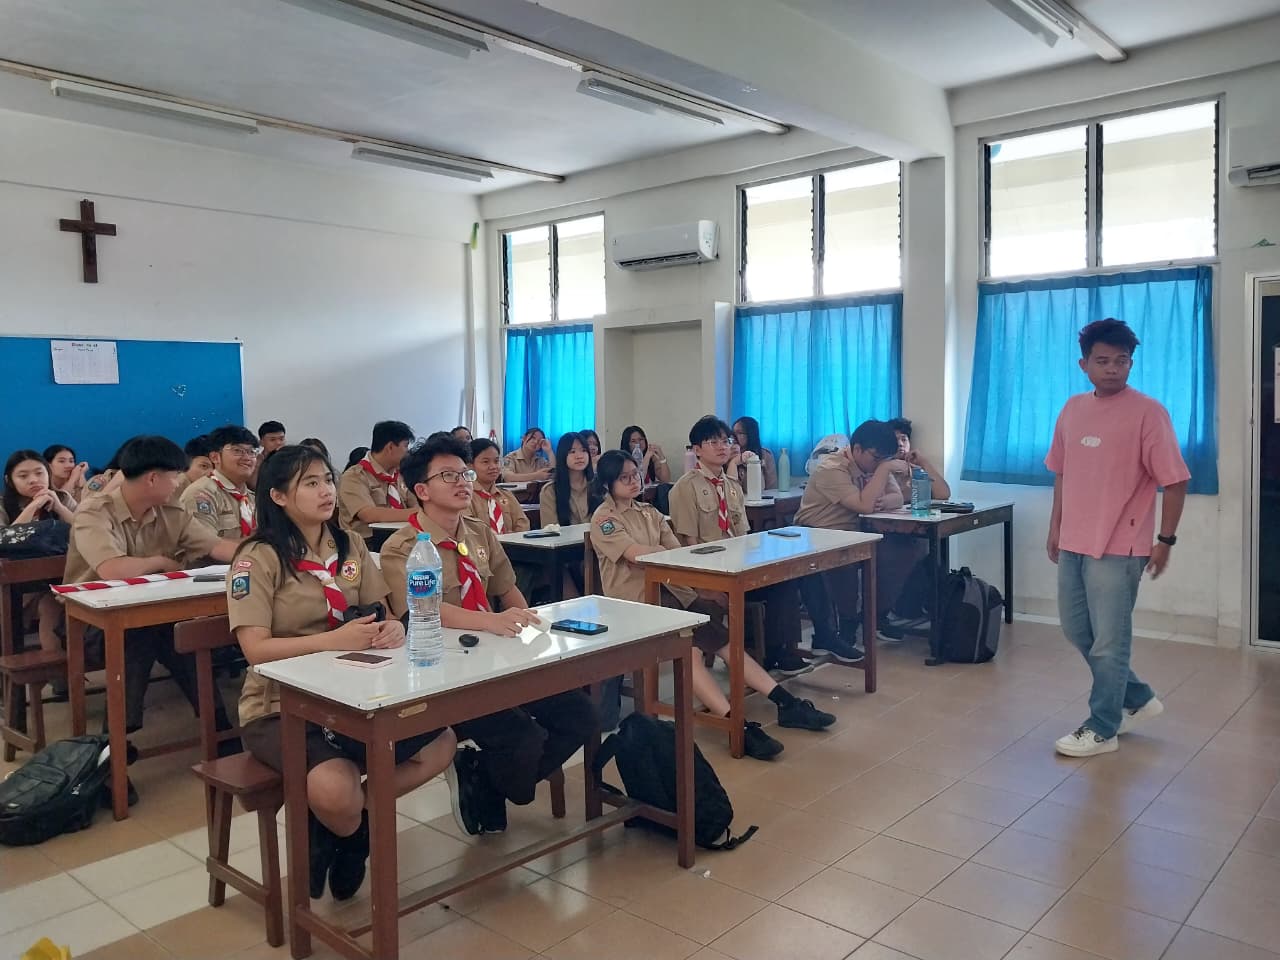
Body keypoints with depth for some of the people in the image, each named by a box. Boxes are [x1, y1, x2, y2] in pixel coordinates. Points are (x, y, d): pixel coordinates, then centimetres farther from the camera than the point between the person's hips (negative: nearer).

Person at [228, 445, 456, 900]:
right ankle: (351, 835, 5)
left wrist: (392, 628, -15)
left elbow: (378, 616, 10)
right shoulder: (258, 558, -11)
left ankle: (347, 822, 5)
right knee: (334, 789, -33)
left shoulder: (349, 547, 7)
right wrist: (333, 640, -28)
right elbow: (256, 650, -18)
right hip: (280, 707, -6)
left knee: (440, 742, -13)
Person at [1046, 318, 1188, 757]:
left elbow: (1174, 481, -10)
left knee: (1109, 642, 1)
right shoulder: (1072, 410, 8)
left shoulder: (1147, 412, -11)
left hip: (1118, 548, -7)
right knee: (1077, 631, 16)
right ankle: (1138, 698, 35)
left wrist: (1165, 540, -10)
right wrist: (1056, 527, 15)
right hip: (1074, 543, 7)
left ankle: (1102, 729, 17)